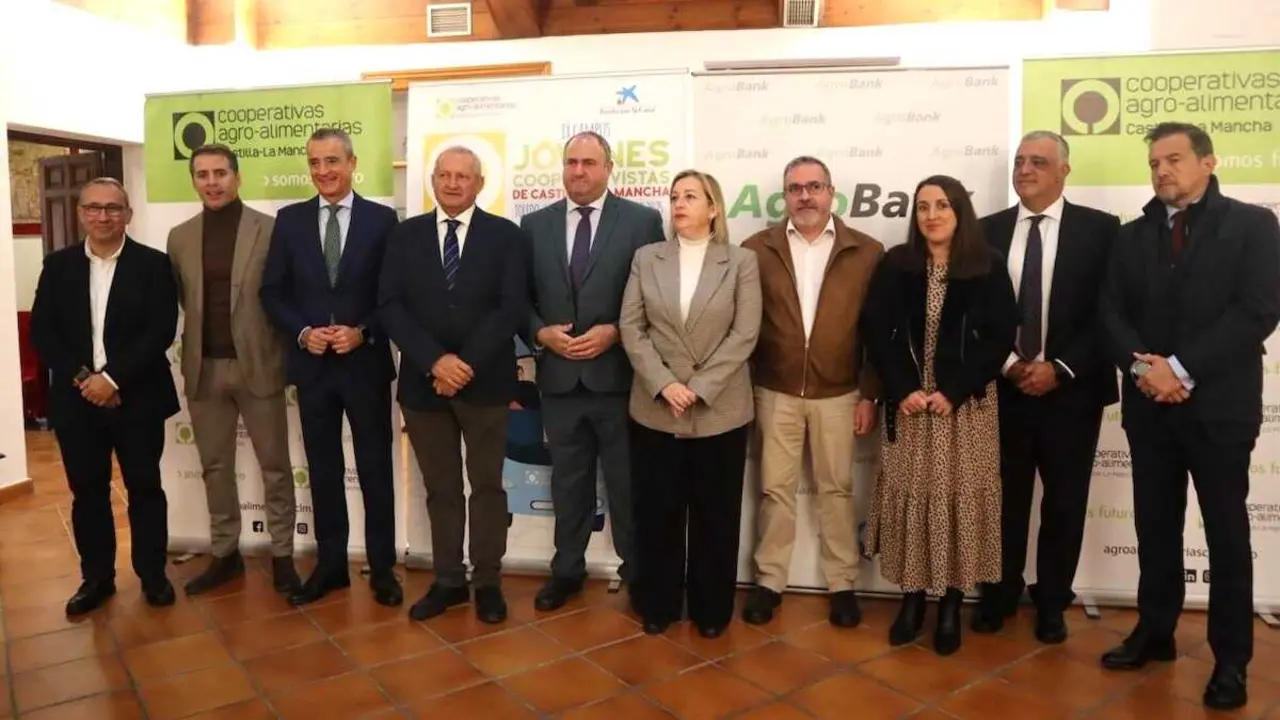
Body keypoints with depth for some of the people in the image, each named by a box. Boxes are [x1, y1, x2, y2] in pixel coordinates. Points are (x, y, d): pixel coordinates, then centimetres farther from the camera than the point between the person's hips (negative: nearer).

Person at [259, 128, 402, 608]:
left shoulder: (382, 220, 0)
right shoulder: (289, 220, 6)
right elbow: (272, 292, 6)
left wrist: (364, 333, -15)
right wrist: (303, 332, -10)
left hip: (366, 363, -2)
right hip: (311, 365, 3)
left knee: (375, 468, 6)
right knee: (323, 469, 11)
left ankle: (382, 567, 18)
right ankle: (330, 564, 24)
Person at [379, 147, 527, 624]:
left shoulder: (505, 235, 1)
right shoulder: (405, 235, 7)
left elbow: (512, 308, -8)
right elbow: (390, 306, -2)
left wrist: (467, 365, -16)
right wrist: (434, 361, -15)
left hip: (485, 382, -2)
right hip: (423, 382, 2)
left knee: (487, 485, 8)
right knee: (440, 488, 11)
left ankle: (488, 582, 20)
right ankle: (448, 581, 23)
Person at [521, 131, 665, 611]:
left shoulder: (643, 220, -1)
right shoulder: (534, 225, 9)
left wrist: (615, 332, -15)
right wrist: (541, 333, -9)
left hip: (619, 374, -3)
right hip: (558, 376, 3)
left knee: (627, 482, 9)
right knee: (567, 481, 16)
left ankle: (637, 573, 27)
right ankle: (567, 569, 32)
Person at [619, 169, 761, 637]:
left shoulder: (741, 262, 1)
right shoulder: (646, 259, 6)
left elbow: (744, 334, -6)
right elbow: (631, 327, 0)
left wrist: (699, 388, -14)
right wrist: (663, 384, -12)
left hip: (720, 410, -1)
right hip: (655, 408, 2)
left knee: (715, 515, 9)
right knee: (656, 512, 9)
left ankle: (711, 608, 25)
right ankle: (658, 604, 26)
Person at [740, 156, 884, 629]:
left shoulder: (867, 252, -1)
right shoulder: (756, 249, -1)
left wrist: (869, 394, -3)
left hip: (838, 393, 0)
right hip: (775, 392, 0)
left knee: (836, 489, 11)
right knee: (775, 488, 10)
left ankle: (842, 584, 25)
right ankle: (769, 581, 24)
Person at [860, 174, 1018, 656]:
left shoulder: (989, 267, 0)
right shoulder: (895, 265, 3)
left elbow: (1001, 337, -5)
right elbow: (875, 332, -1)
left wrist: (954, 391, -13)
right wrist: (901, 390, -12)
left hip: (967, 404, -1)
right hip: (907, 403, 1)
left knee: (960, 498, 3)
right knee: (910, 496, 5)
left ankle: (951, 606, 16)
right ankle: (912, 599, 18)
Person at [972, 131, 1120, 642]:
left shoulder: (1100, 229, -1)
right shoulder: (987, 231, 5)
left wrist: (1060, 369, -14)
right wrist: (1008, 365, -9)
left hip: (1072, 391, -1)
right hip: (1003, 389, 1)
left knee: (1065, 504, 10)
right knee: (1004, 500, 10)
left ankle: (1052, 602, 27)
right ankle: (999, 593, 27)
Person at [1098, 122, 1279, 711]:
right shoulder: (1132, 236, 12)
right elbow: (1112, 312, 5)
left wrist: (1183, 368, -17)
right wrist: (1142, 365, -13)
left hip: (1219, 403, -3)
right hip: (1149, 403, 4)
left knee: (1227, 531, 6)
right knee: (1155, 525, 11)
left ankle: (1231, 657, 18)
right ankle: (1154, 631, 25)